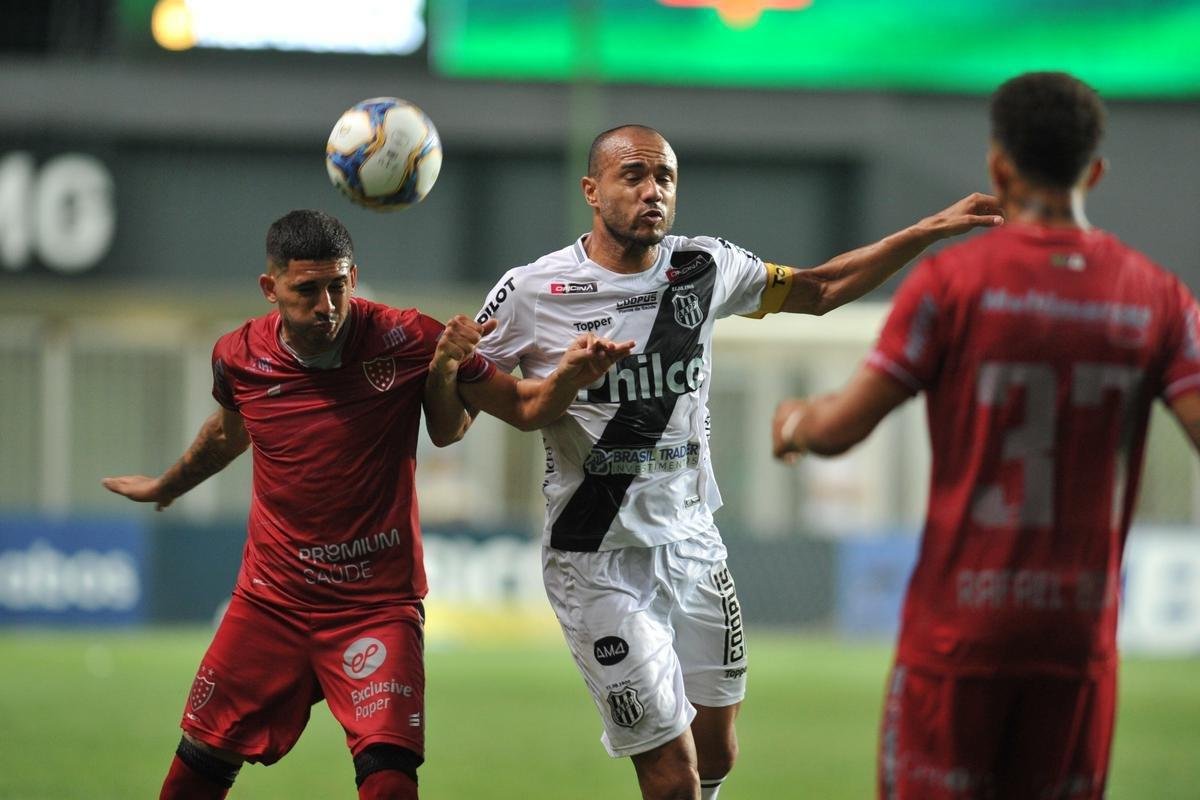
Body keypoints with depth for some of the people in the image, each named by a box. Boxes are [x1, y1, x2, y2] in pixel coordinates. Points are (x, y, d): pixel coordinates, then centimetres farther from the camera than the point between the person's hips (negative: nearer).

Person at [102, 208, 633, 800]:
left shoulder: (404, 340, -12)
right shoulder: (240, 357, -3)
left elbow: (521, 407, -2)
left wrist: (568, 377, -24)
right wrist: (167, 487, 39)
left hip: (378, 604, -3)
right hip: (270, 597, 3)